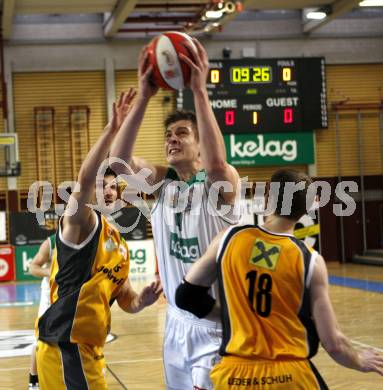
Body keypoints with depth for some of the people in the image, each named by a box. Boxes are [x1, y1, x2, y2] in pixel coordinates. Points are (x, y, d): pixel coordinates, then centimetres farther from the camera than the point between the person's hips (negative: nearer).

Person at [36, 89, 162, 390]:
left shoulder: (119, 246, 17)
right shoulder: (78, 222, -6)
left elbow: (125, 300, 21)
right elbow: (84, 180, -26)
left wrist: (142, 300, -2)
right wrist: (112, 129, -34)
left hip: (87, 349, 9)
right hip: (65, 347, -9)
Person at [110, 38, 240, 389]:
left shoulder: (222, 182, -12)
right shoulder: (162, 182, 2)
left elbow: (217, 165, -37)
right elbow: (119, 160, -15)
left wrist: (200, 91, -37)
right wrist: (143, 97, -25)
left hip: (216, 324, -6)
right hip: (177, 323, 6)